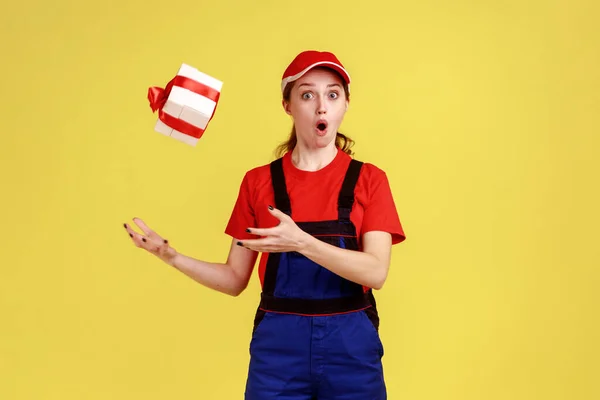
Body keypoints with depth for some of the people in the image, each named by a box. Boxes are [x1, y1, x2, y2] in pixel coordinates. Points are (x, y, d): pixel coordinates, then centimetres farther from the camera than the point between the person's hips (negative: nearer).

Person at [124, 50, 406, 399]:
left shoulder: (369, 179, -1)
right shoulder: (258, 182, 3)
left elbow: (376, 272, -13)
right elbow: (235, 279, 6)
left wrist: (302, 243, -26)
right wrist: (174, 257, -9)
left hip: (350, 346, -1)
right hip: (277, 345, 1)